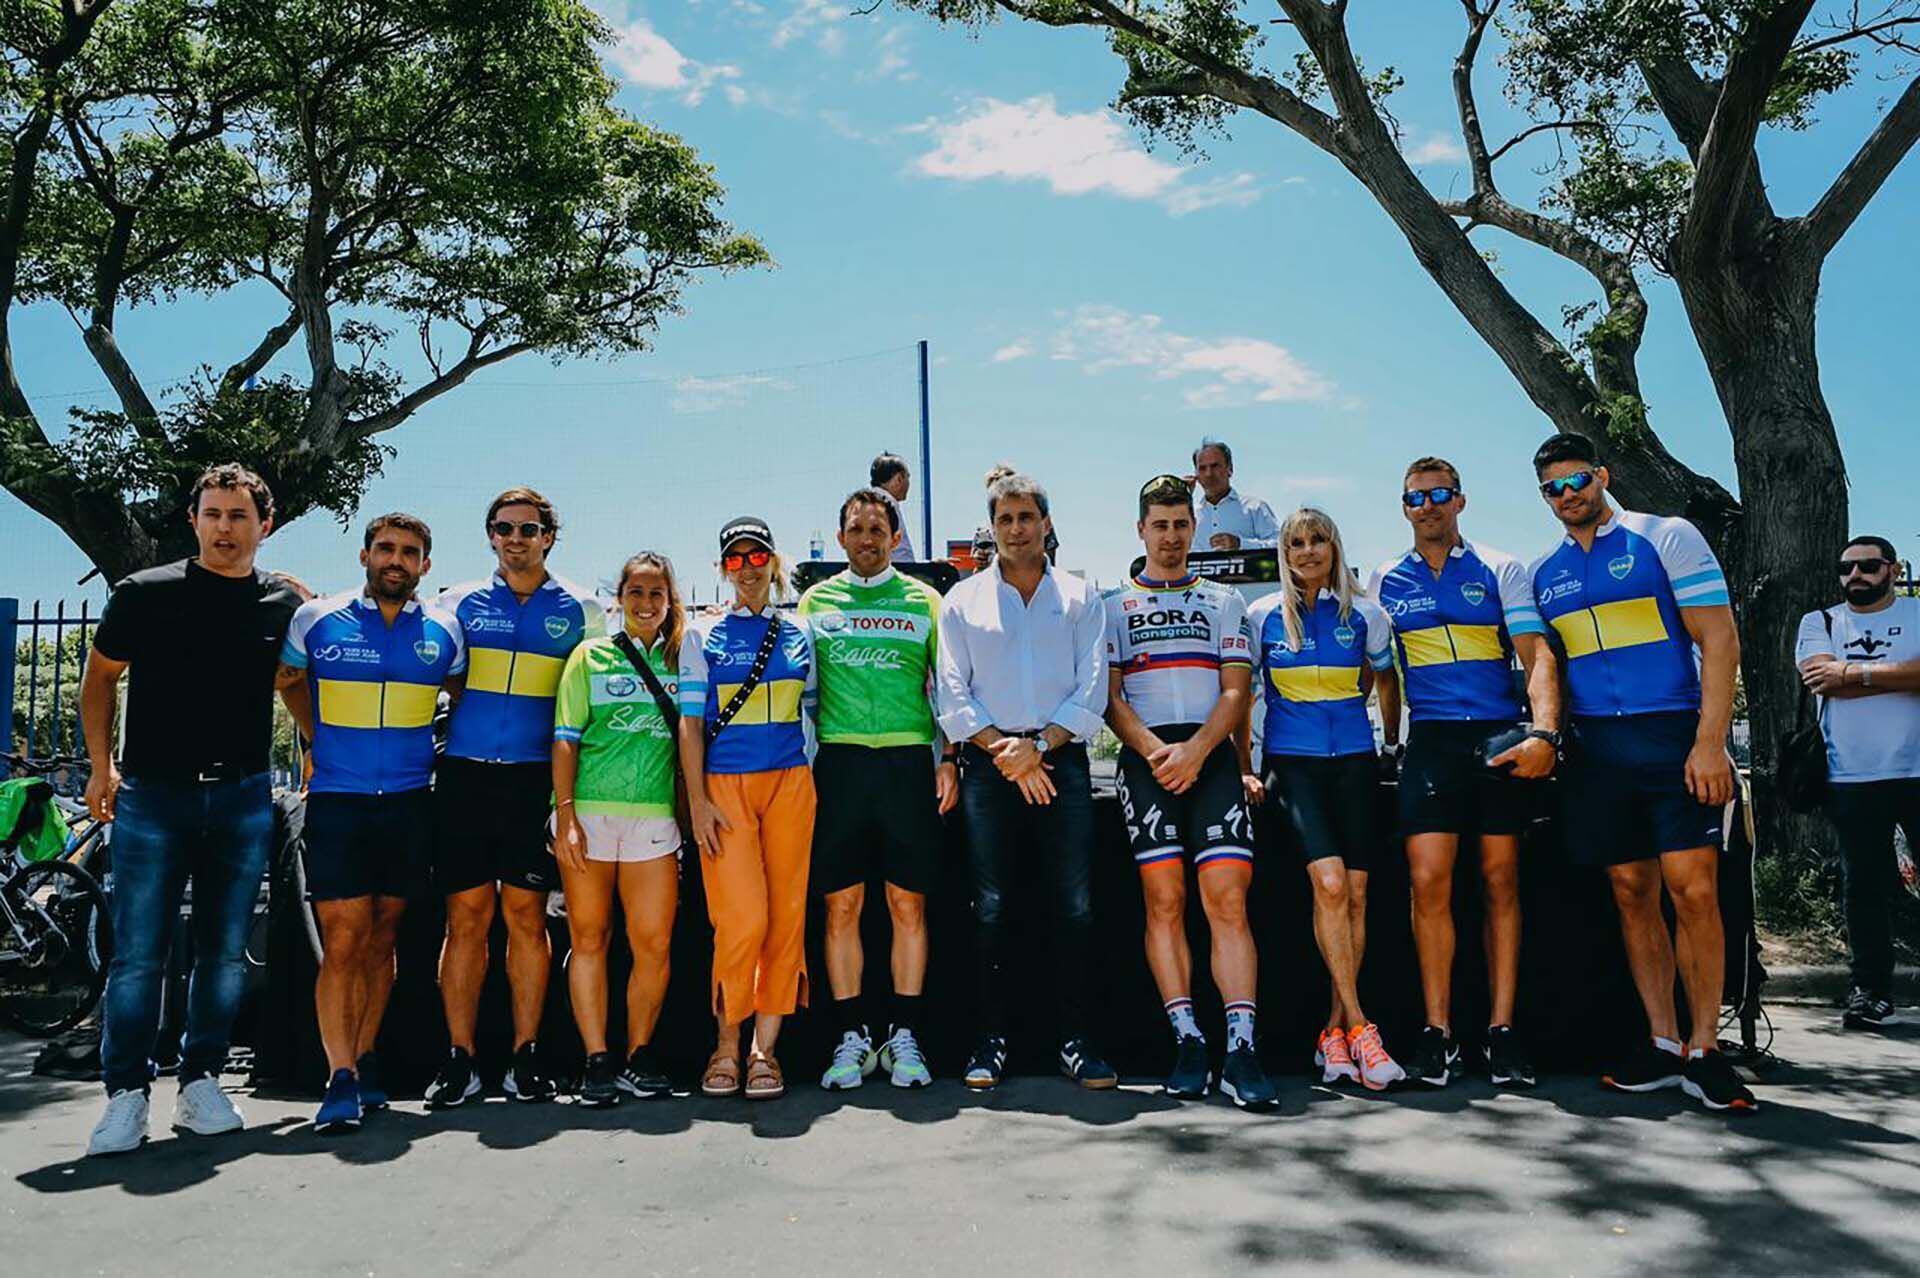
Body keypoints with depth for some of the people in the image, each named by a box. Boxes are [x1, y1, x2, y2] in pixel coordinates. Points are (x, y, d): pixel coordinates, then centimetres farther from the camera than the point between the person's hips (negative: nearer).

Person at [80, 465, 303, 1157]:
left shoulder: (284, 604, 5)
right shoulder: (144, 593, -1)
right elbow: (100, 676, 9)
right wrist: (100, 765, 3)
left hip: (244, 799, 2)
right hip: (151, 794, -2)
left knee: (225, 953, 7)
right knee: (138, 955, -2)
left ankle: (200, 1084, 20)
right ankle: (127, 1095, 10)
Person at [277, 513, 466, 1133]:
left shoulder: (443, 631, 6)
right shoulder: (316, 620, 2)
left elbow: (466, 695, 22)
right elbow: (287, 679, 19)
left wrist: (447, 752, 10)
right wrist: (319, 739, 10)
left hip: (410, 801, 2)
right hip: (337, 799, -2)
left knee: (381, 938, 9)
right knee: (342, 942, -9)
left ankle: (365, 1060, 19)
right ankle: (340, 1078, -7)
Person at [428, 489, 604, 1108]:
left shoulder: (582, 610, 9)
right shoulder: (460, 602, 11)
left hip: (536, 778, -1)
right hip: (464, 774, 1)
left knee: (526, 916, 2)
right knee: (466, 916, 1)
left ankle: (525, 1056, 10)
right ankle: (460, 1058, 8)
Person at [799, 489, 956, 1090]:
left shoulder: (923, 600, 12)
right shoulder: (816, 601, 14)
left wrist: (948, 759, 1)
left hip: (908, 760, 0)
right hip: (838, 762, 1)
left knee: (908, 904, 1)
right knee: (841, 905, 1)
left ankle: (904, 1037, 10)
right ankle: (852, 1038, 10)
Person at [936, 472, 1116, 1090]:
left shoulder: (1080, 598, 11)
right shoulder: (963, 601, 11)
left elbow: (1091, 693, 3)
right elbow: (952, 696, 4)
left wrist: (1038, 746, -11)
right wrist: (1004, 750, -8)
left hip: (1062, 760, 0)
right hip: (988, 765, 0)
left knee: (1075, 905, -2)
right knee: (990, 907, 0)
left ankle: (1076, 1040, 7)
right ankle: (991, 1039, 9)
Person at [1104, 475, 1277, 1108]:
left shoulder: (1224, 600, 19)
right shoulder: (1114, 603, 16)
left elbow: (1236, 690, 7)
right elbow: (1110, 696, 6)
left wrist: (1195, 750, -10)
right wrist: (1156, 751, -11)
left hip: (1213, 754, 0)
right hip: (1147, 757, 0)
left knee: (1228, 899, -11)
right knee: (1164, 901, -4)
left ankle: (1241, 1050, -15)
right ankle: (1187, 1042, 0)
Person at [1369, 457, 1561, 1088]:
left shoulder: (1500, 569, 6)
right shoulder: (1385, 581, 13)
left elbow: (1537, 654, -3)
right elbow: (1382, 669, 21)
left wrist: (1544, 733, -17)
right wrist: (1390, 740, 13)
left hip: (1501, 739, -1)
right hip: (1431, 741, 1)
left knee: (1501, 881, 2)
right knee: (1429, 881, -9)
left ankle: (1501, 1030, 8)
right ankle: (1437, 1031, -1)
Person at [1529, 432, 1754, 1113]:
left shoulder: (1666, 538, 1)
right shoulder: (1542, 574, 14)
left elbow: (1719, 641, -5)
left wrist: (1709, 742, -13)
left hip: (1672, 739, -4)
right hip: (1594, 748, 4)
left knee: (1694, 891, -10)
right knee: (1632, 892, 6)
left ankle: (1704, 1051, 1)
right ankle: (1663, 1044, 14)